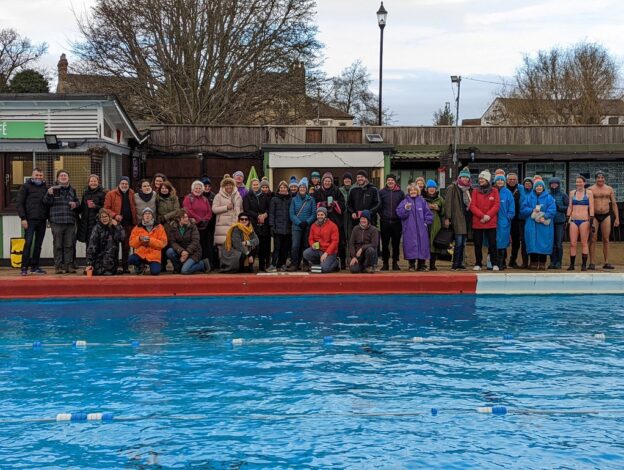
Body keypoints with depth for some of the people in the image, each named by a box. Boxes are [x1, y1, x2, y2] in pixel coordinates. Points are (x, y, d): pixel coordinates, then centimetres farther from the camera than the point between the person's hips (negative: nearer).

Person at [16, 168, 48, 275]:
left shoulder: (45, 188, 15)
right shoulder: (26, 187, 2)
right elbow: (20, 203, -3)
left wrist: (48, 217, 7)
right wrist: (23, 218, -11)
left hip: (42, 220, 4)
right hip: (30, 220, -4)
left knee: (38, 245, 7)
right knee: (28, 243, -8)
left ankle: (35, 266, 14)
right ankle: (24, 267, -5)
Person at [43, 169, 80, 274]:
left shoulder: (72, 190, 15)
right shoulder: (53, 189, 3)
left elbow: (77, 201, 25)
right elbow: (46, 202, -1)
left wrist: (76, 204, 2)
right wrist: (49, 194, -19)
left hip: (70, 222, 3)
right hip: (57, 222, -3)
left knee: (69, 245, 4)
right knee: (58, 245, 0)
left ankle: (69, 265, 9)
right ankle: (58, 266, 4)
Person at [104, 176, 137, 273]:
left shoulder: (131, 194, 11)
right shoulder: (111, 194, 0)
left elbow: (134, 208, 15)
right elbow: (106, 208, -3)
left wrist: (135, 221, 2)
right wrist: (114, 215, -19)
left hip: (129, 224, 4)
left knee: (126, 247, 8)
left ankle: (125, 267, 15)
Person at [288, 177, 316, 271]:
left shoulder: (311, 199, 4)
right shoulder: (294, 200, 5)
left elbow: (314, 214, 1)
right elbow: (291, 214, 1)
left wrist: (307, 222, -13)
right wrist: (299, 223, -12)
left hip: (308, 226, 0)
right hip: (296, 226, 0)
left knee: (306, 246, 5)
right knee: (295, 246, -11)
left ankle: (306, 264, 14)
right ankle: (294, 264, -7)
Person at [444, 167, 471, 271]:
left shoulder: (468, 189, 18)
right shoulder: (452, 188, -2)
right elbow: (448, 203, -8)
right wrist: (447, 218, -15)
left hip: (465, 218, 6)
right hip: (457, 218, -6)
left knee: (463, 243, 6)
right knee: (459, 242, -12)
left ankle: (460, 264, 11)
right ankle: (455, 265, -8)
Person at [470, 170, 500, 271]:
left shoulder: (494, 191, 6)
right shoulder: (475, 191, 7)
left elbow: (496, 205, -2)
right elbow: (472, 206, -2)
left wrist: (488, 215, -15)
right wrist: (482, 216, -14)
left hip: (491, 222, -1)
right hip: (477, 222, 1)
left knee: (492, 243, -1)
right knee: (478, 244, 4)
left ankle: (495, 264, 5)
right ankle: (478, 264, 12)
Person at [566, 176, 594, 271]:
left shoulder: (589, 193, 3)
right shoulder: (572, 193, 12)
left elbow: (591, 208, 0)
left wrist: (591, 221, -7)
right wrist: (567, 218, 10)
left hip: (584, 220, -3)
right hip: (573, 220, 3)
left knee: (584, 243, -1)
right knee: (572, 243, -1)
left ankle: (584, 265, 3)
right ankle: (571, 264, 3)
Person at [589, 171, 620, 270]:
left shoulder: (609, 189, 8)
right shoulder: (590, 189, 0)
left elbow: (614, 204, 10)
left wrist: (617, 218, 4)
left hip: (606, 216, 2)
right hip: (594, 216, -2)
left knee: (606, 240, 3)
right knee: (593, 240, -4)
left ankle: (606, 263, 7)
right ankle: (592, 263, -2)